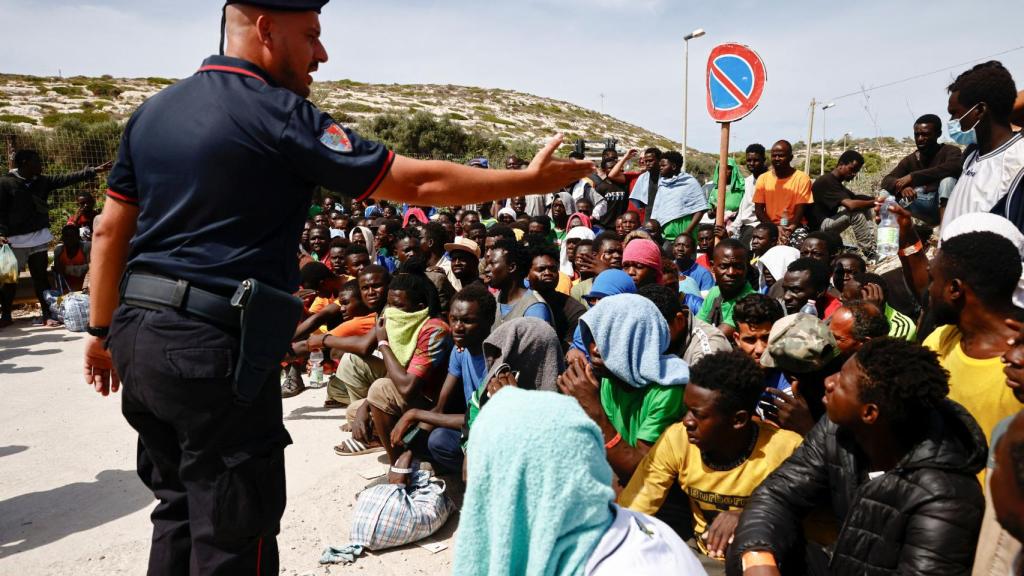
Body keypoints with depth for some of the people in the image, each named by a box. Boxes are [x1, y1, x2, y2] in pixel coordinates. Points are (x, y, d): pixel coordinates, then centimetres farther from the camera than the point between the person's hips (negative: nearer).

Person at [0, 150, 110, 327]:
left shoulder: (42, 181, 8)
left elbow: (67, 179, 2)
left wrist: (94, 171, -4)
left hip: (39, 237, 5)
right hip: (15, 240, -4)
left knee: (41, 276, 8)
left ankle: (46, 314, 12)